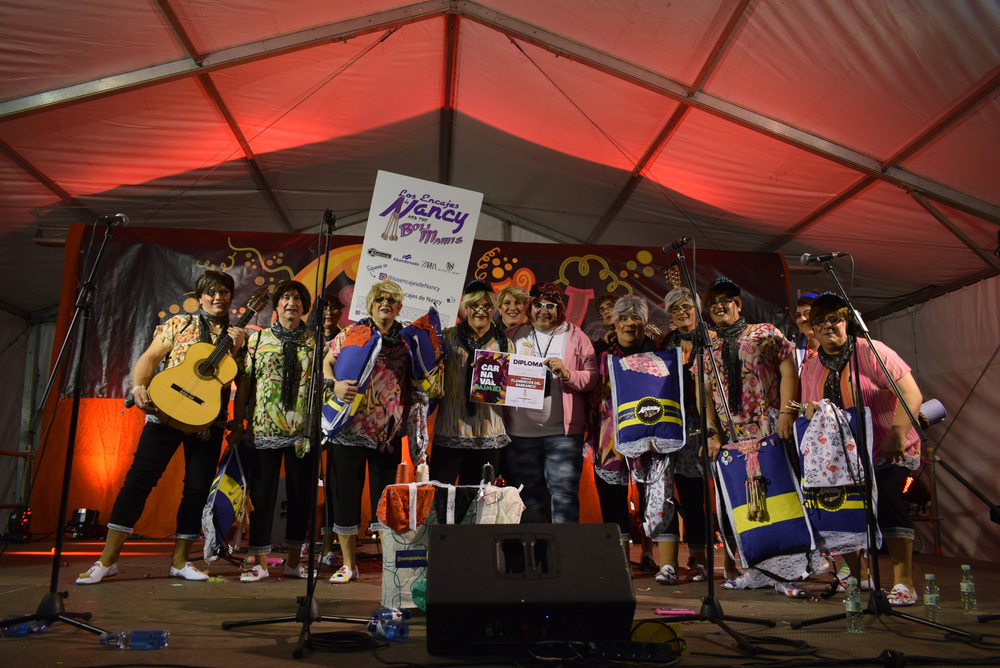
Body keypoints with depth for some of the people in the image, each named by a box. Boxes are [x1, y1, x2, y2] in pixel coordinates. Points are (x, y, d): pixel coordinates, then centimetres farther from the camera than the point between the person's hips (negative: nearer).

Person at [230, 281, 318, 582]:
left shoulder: (314, 343, 7)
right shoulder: (258, 340, 6)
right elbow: (243, 384, 5)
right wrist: (238, 424, 1)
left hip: (303, 432, 1)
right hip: (264, 430, 0)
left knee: (301, 495, 7)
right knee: (261, 495, 3)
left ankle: (294, 561, 20)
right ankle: (259, 562, 15)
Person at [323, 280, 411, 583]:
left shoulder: (406, 340, 7)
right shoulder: (351, 334, 2)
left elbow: (414, 384, 13)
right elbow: (325, 363, 3)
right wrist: (334, 385, -15)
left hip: (387, 430, 1)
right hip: (349, 427, -1)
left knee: (385, 496, 6)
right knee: (345, 493, 5)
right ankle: (349, 564, 19)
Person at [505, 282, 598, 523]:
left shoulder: (575, 336, 5)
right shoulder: (513, 336, 11)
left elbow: (593, 377, 0)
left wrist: (566, 374, -16)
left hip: (562, 432, -2)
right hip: (520, 432, 2)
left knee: (564, 493, -3)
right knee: (529, 496, 12)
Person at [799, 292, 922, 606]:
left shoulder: (870, 352, -10)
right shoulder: (810, 367, 6)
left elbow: (912, 394, -16)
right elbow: (808, 411, 14)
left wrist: (897, 434, -27)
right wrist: (810, 410, -8)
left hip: (891, 452, -5)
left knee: (889, 496, -26)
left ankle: (903, 583, -17)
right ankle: (860, 577, 17)